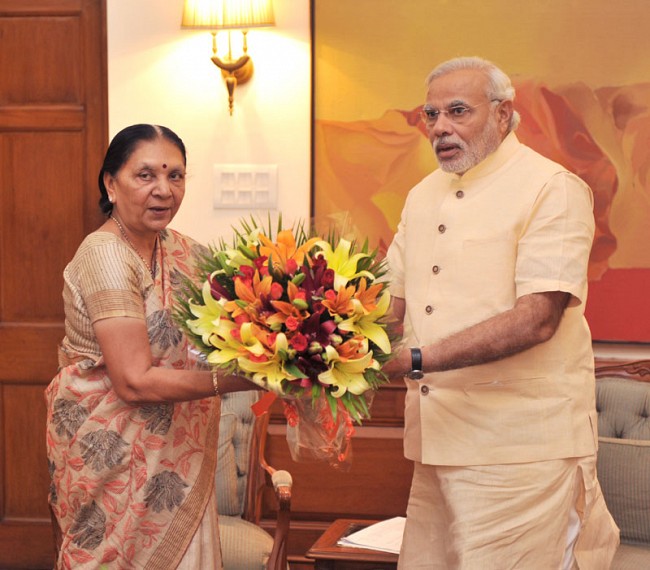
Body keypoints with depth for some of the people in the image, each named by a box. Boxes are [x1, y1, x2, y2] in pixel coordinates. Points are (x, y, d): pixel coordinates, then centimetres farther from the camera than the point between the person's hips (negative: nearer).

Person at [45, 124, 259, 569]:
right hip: (113, 451, -7)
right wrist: (242, 378, -29)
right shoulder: (105, 255, -19)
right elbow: (135, 382, -24)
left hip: (175, 451, 7)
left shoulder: (179, 249, 6)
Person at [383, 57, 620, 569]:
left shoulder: (552, 189, -8)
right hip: (439, 441, 7)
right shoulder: (423, 196, 16)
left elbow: (536, 318, -19)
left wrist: (417, 360, -25)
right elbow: (393, 302, 19)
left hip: (519, 449, -7)